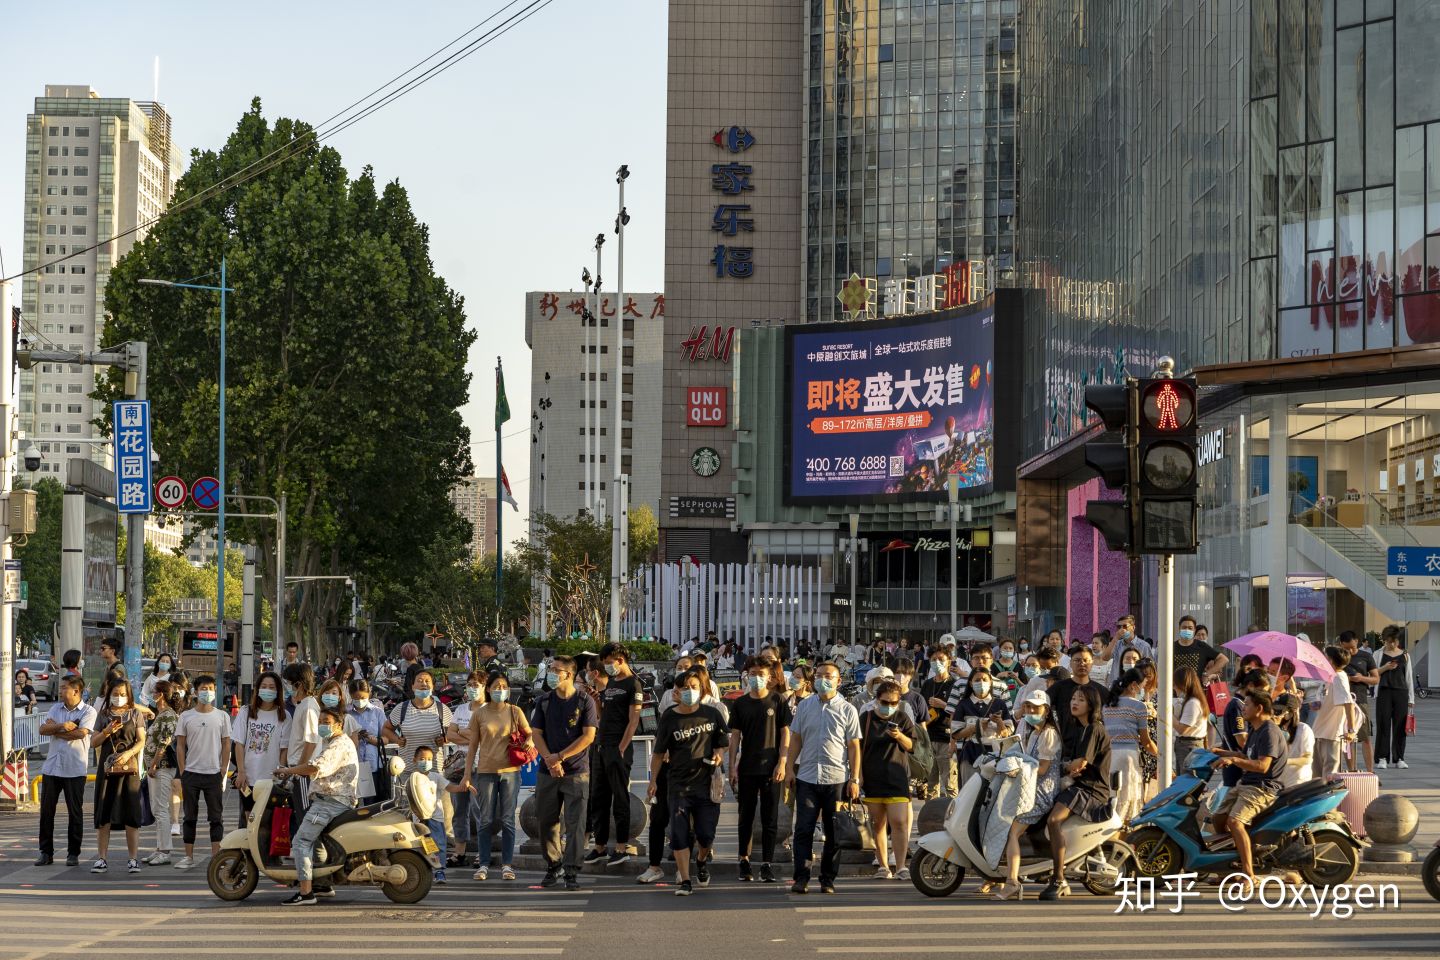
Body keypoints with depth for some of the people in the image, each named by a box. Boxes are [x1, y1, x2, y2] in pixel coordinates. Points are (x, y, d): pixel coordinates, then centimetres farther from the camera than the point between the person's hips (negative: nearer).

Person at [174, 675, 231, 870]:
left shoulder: (222, 716, 4)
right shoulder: (186, 716, 4)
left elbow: (226, 745, 5)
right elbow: (180, 746, 5)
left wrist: (223, 773, -1)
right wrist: (182, 772, -1)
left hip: (214, 774, 0)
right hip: (191, 773, 1)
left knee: (216, 817, 2)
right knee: (190, 816, 6)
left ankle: (215, 856, 6)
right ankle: (189, 856, 12)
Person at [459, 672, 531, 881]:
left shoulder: (515, 712, 3)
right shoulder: (479, 714, 3)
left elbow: (530, 734, 10)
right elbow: (473, 746, 5)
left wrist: (528, 742, -15)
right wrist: (467, 775, 2)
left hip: (510, 771, 0)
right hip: (485, 771, 0)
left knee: (507, 819, 3)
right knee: (485, 821, 4)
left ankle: (507, 865, 9)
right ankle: (483, 864, 10)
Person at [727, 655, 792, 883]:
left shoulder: (778, 700, 0)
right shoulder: (740, 704, 7)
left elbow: (785, 733, -1)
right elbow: (735, 737, 8)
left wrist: (782, 763, -9)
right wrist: (732, 766, 2)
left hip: (770, 767, -2)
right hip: (746, 768, 2)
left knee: (770, 818, 0)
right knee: (746, 816, 8)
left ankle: (766, 864, 4)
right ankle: (744, 860, 19)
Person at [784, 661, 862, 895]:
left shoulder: (847, 710, 3)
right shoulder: (804, 706, 9)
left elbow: (854, 746, 3)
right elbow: (795, 739, 13)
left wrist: (854, 780, -3)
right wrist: (790, 768, 4)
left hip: (837, 779, -1)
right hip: (807, 777, 1)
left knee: (834, 833, 4)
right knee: (803, 829, -5)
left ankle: (828, 879, 11)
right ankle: (801, 878, -4)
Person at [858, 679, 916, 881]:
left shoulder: (902, 719, 6)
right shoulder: (866, 719, 5)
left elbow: (911, 745, 5)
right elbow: (858, 748, 7)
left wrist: (899, 737, -16)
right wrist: (858, 775, 0)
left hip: (897, 779, -2)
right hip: (872, 779, 2)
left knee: (899, 822, -13)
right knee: (877, 824, 7)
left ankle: (901, 866, -14)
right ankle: (883, 866, 15)